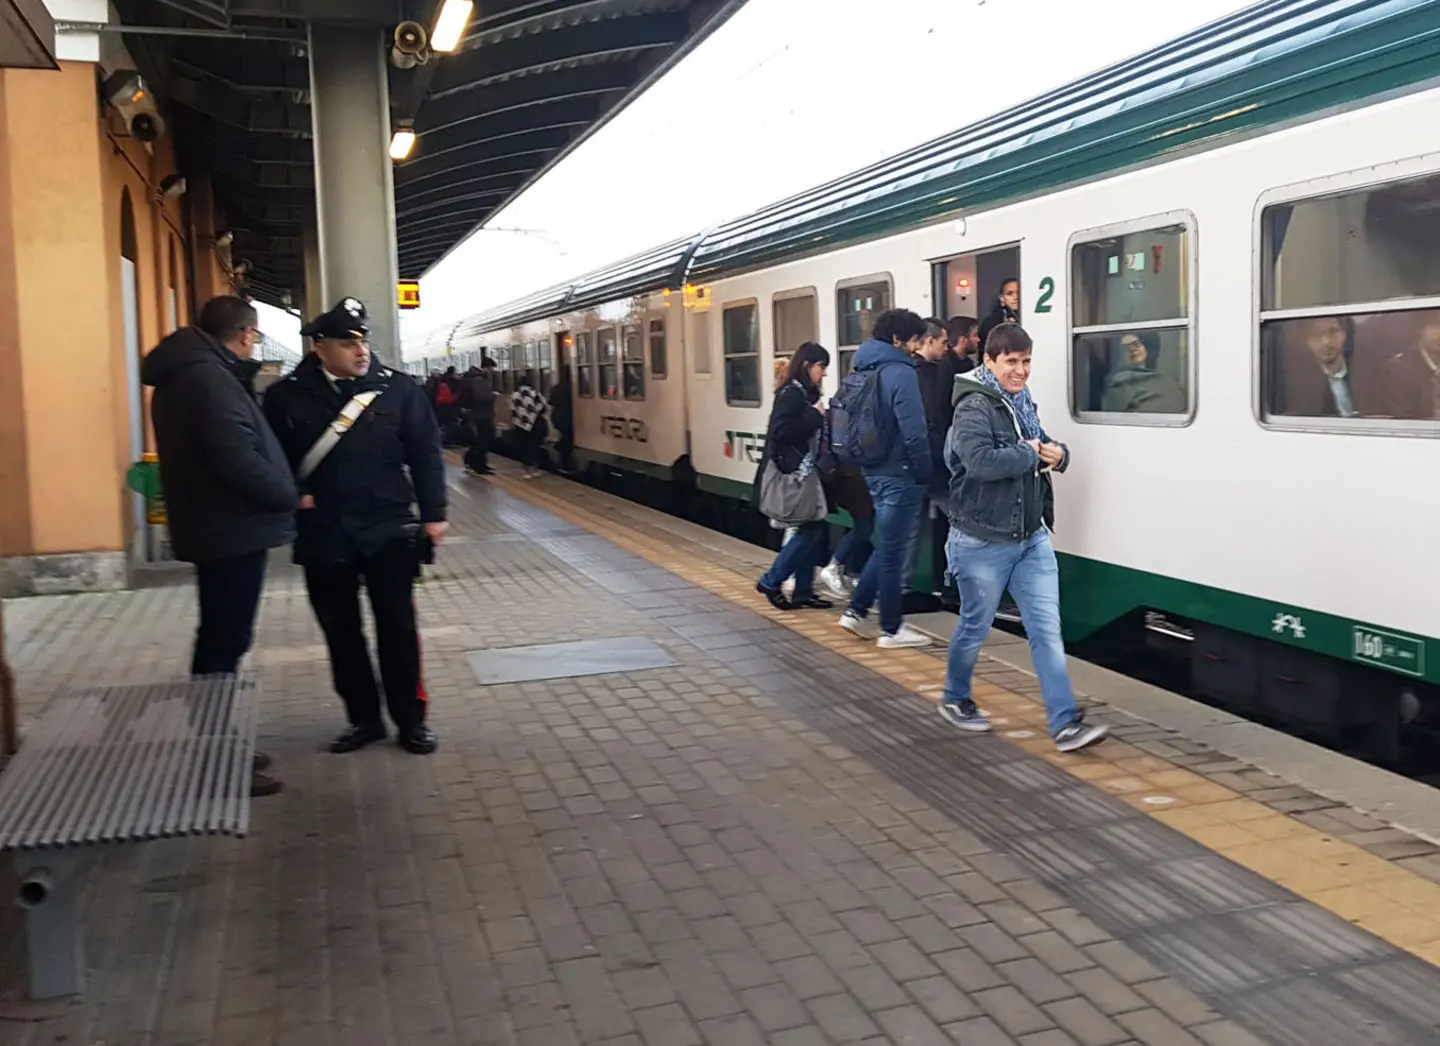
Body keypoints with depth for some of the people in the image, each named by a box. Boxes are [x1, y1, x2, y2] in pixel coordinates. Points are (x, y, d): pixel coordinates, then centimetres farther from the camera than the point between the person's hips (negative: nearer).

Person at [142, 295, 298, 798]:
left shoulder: (186, 372, 13)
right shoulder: (210, 378, -20)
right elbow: (239, 461, -27)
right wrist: (290, 497, -13)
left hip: (215, 527, 10)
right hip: (233, 530, -10)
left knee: (219, 639, 17)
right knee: (225, 643, -4)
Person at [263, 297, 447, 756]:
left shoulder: (398, 388, -3)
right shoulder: (287, 396, -3)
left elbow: (425, 453, 0)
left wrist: (433, 512, -2)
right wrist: (291, 496, -8)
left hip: (388, 529, -1)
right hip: (324, 534, 1)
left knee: (397, 627, 4)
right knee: (341, 631, 10)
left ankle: (411, 719, 16)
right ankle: (363, 718, 24)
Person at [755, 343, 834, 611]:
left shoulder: (806, 393, 14)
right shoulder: (791, 393, -13)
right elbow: (780, 431, -24)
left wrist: (820, 418, -2)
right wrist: (814, 416, -19)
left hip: (806, 472, 9)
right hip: (794, 473, -9)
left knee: (813, 530, 9)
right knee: (810, 530, -6)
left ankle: (803, 592, 15)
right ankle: (770, 581, 4)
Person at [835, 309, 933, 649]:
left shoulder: (864, 371, 11)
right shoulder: (901, 372, -16)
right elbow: (914, 431, -22)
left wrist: (867, 460, 17)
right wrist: (925, 474, -11)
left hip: (875, 470, 9)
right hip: (899, 473, -9)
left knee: (888, 546, 20)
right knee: (893, 551, 0)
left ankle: (857, 610, 20)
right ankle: (892, 630, 10)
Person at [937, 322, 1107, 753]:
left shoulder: (1023, 402, 11)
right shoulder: (974, 407, -16)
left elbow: (1044, 447, 22)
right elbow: (981, 461, -33)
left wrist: (1058, 453, -2)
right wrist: (1032, 454, -18)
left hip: (1032, 537, 7)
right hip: (984, 542, -7)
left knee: (1047, 629, 2)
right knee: (975, 627, 9)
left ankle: (1066, 723, 3)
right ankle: (955, 700, 32)